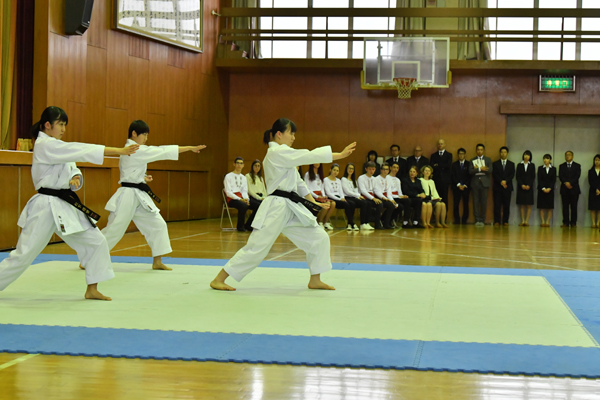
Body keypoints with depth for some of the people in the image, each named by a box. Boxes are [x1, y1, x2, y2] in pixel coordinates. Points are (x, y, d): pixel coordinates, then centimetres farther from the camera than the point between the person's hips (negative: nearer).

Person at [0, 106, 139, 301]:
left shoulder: (57, 146, 14)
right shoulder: (45, 145, -15)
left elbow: (72, 169, 16)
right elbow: (84, 151, -22)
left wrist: (75, 178, -11)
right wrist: (120, 151, -25)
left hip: (66, 206, 9)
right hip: (47, 206, -9)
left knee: (96, 241, 3)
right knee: (24, 254, -4)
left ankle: (92, 290, 12)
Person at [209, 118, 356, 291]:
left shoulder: (284, 155, 19)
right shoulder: (277, 153, -12)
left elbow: (298, 182, 23)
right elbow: (310, 156, -17)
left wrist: (313, 202, 16)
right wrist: (340, 154, -14)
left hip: (291, 209, 10)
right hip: (276, 208, -10)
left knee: (319, 238, 6)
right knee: (256, 247, -9)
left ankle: (315, 280, 17)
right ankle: (218, 279, 0)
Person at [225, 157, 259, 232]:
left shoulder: (243, 177, 20)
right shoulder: (228, 176, 0)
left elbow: (244, 191, 14)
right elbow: (228, 192, -8)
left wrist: (246, 199, -10)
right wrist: (240, 199, -19)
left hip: (241, 198, 6)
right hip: (232, 199, -6)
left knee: (257, 206, -17)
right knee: (243, 205, -37)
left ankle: (248, 225, -2)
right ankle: (240, 226, -18)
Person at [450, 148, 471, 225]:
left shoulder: (469, 164, 9)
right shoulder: (454, 164, 13)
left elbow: (470, 176, 3)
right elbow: (452, 176, 5)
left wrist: (465, 185, -7)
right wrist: (458, 185, -7)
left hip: (466, 187, -1)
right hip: (456, 187, 1)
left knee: (465, 204, -3)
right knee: (456, 204, -7)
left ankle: (464, 220, 2)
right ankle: (457, 220, -3)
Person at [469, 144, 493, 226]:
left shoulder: (488, 159, 11)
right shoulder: (472, 160, 13)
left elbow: (490, 171, -4)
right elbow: (470, 171, -2)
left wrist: (477, 169, -8)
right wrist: (480, 169, -12)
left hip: (484, 182, -1)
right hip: (475, 182, 1)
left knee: (484, 202, -4)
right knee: (476, 202, -3)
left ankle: (482, 220, 1)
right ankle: (477, 220, 1)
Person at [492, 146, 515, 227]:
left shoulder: (511, 164, 14)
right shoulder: (495, 164, 11)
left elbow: (512, 175, 1)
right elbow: (494, 174, -1)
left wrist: (505, 181, -15)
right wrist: (500, 182, -14)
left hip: (507, 187, 1)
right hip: (497, 187, -1)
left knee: (506, 205, -1)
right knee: (497, 205, -5)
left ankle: (505, 221, 3)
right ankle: (497, 221, -4)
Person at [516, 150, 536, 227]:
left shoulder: (532, 165, 7)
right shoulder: (519, 165, 8)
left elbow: (533, 177, 2)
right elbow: (517, 176, 3)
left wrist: (529, 185, -11)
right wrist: (522, 185, -10)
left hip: (529, 187, 0)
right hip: (521, 187, 0)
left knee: (529, 205, -4)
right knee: (522, 205, 0)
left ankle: (527, 221, -3)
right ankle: (522, 221, 1)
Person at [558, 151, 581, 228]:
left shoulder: (577, 166, 11)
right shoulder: (562, 166, 14)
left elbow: (577, 176, -3)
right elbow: (560, 176, 1)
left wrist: (570, 183, -16)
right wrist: (566, 183, -17)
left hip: (574, 189, -1)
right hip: (564, 189, 1)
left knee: (574, 207, -2)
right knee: (565, 207, -2)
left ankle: (573, 223, 0)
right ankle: (565, 223, -1)